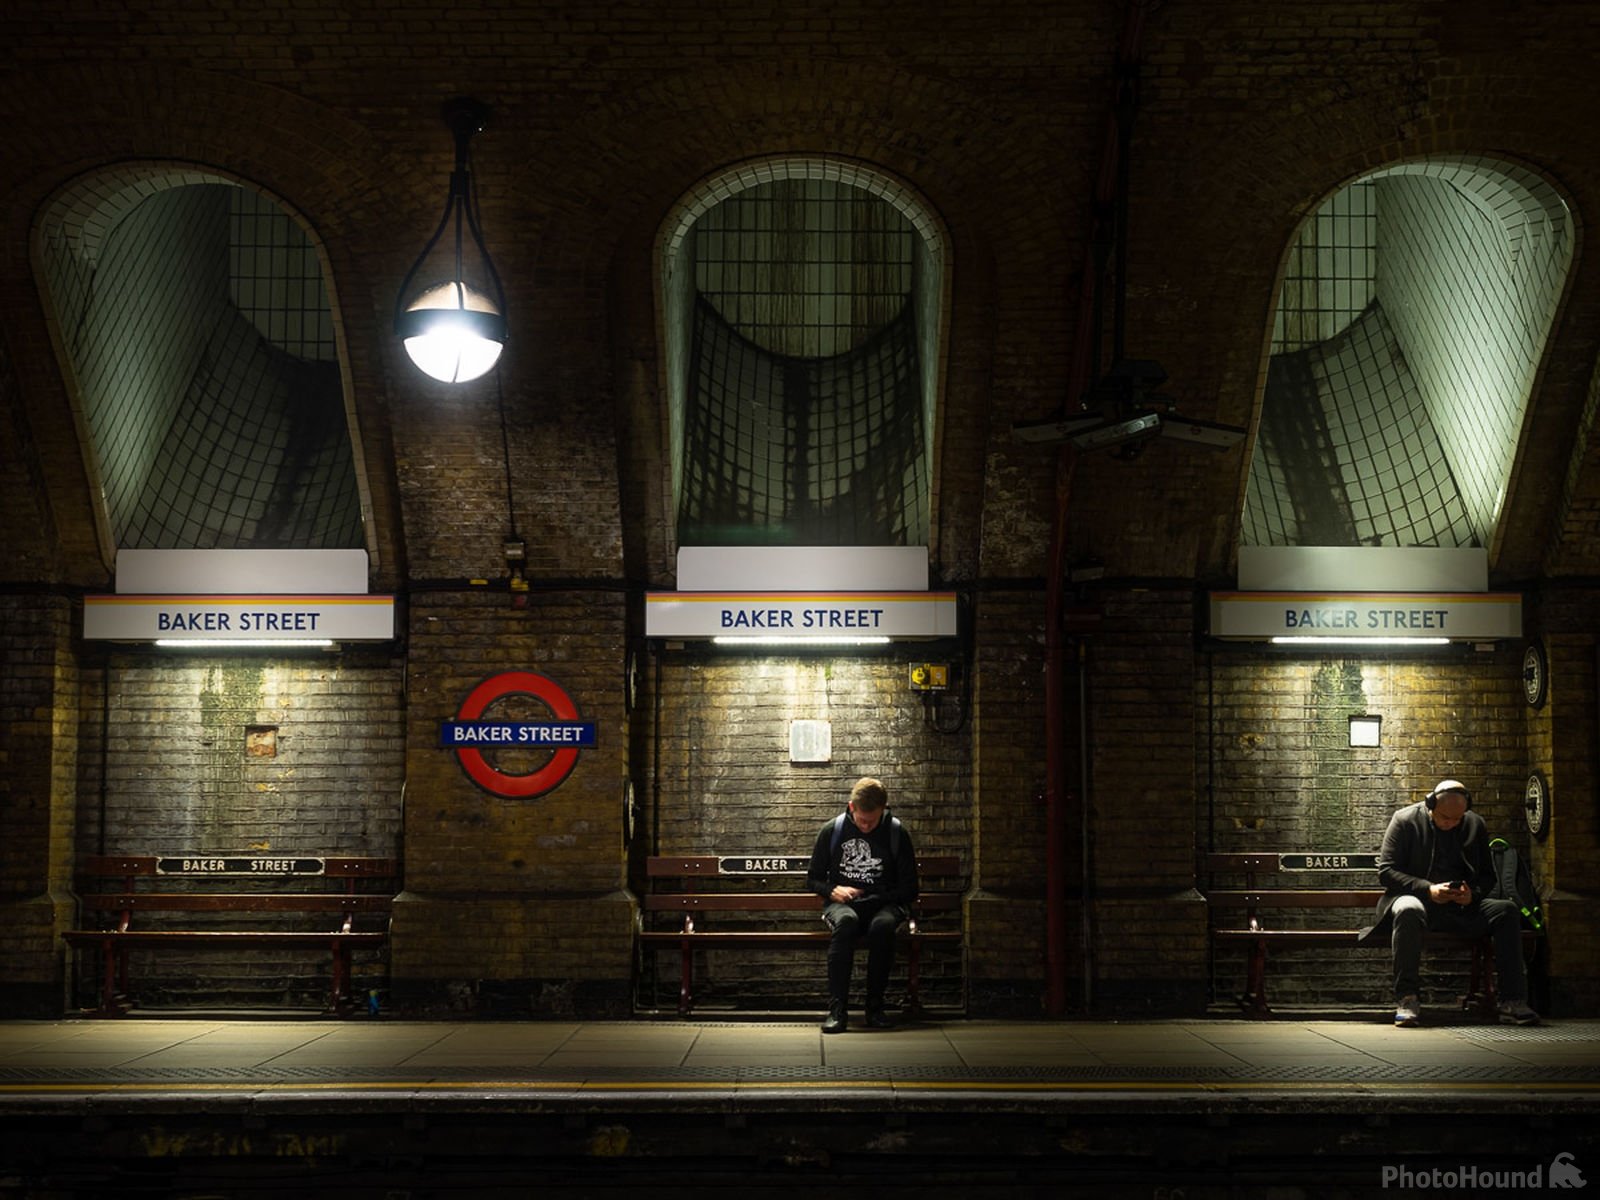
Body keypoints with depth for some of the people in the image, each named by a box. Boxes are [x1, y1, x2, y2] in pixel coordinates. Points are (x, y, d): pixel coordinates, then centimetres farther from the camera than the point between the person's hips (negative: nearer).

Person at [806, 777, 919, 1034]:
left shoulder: (897, 834, 2)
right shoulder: (832, 831, 4)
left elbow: (909, 889, 5)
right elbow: (813, 878, 13)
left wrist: (875, 898, -10)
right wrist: (833, 891, -9)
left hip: (883, 904, 0)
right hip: (841, 904, 0)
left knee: (883, 925, -37)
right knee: (846, 921, -38)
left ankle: (875, 1007, -23)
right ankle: (837, 1009, -37)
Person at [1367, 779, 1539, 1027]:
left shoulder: (1475, 825, 10)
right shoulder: (1404, 821, -2)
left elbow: (1488, 876, 14)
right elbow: (1386, 872, -7)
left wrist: (1473, 894, -11)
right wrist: (1428, 890, -21)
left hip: (1463, 905, 4)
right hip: (1418, 899, -4)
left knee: (1507, 911, -22)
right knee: (1409, 910, -39)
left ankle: (1513, 1002, -22)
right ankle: (1406, 1000, -35)